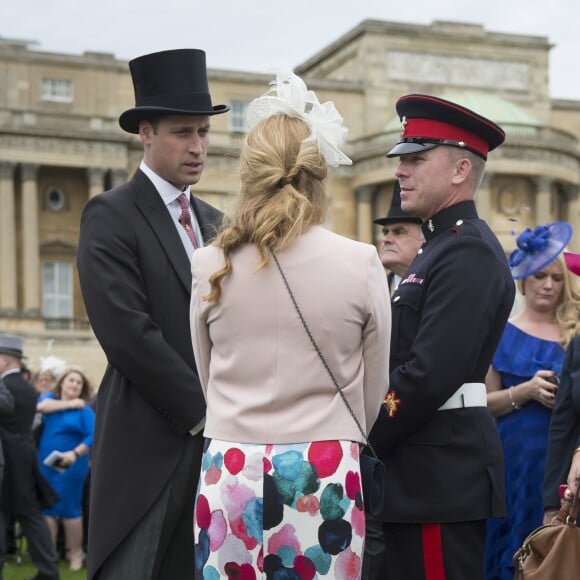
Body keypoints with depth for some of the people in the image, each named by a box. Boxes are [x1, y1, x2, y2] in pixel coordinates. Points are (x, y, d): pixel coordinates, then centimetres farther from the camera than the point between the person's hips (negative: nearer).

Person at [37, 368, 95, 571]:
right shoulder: (49, 397, 8)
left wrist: (75, 453, -27)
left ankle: (75, 552, 11)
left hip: (70, 467, -4)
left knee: (69, 508, 0)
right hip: (45, 465, 4)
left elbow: (94, 437, -14)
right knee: (46, 507, 6)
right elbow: (42, 406, -15)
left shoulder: (84, 410, -4)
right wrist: (69, 404, -11)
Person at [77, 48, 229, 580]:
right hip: (149, 446, -6)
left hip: (217, 438, 6)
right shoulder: (110, 216, -6)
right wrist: (203, 411, -13)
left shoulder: (214, 222, 16)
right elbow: (128, 335, -16)